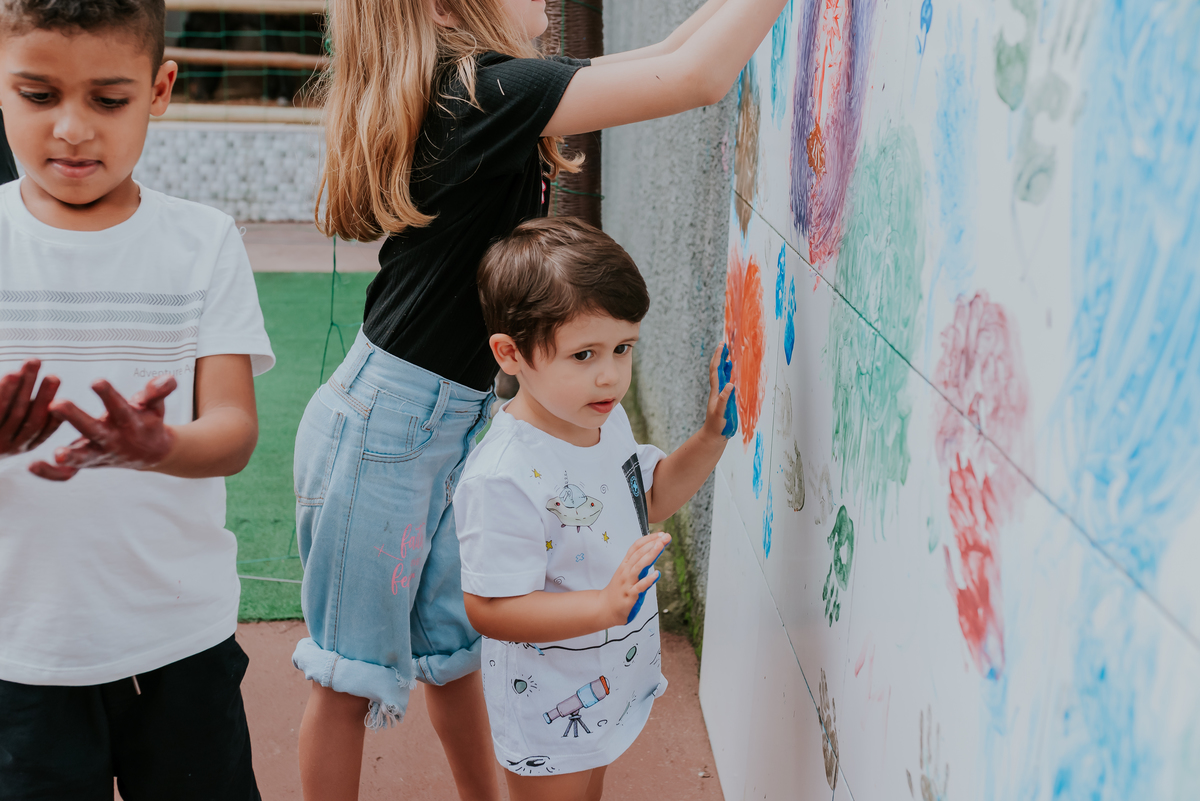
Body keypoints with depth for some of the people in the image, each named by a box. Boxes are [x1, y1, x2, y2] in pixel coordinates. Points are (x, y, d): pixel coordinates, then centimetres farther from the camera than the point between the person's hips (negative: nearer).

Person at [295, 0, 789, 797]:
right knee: (351, 673, 8)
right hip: (384, 423, -9)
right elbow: (695, 77, -29)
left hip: (447, 424, 9)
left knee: (453, 642, 22)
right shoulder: (485, 92, -23)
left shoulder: (466, 89, 5)